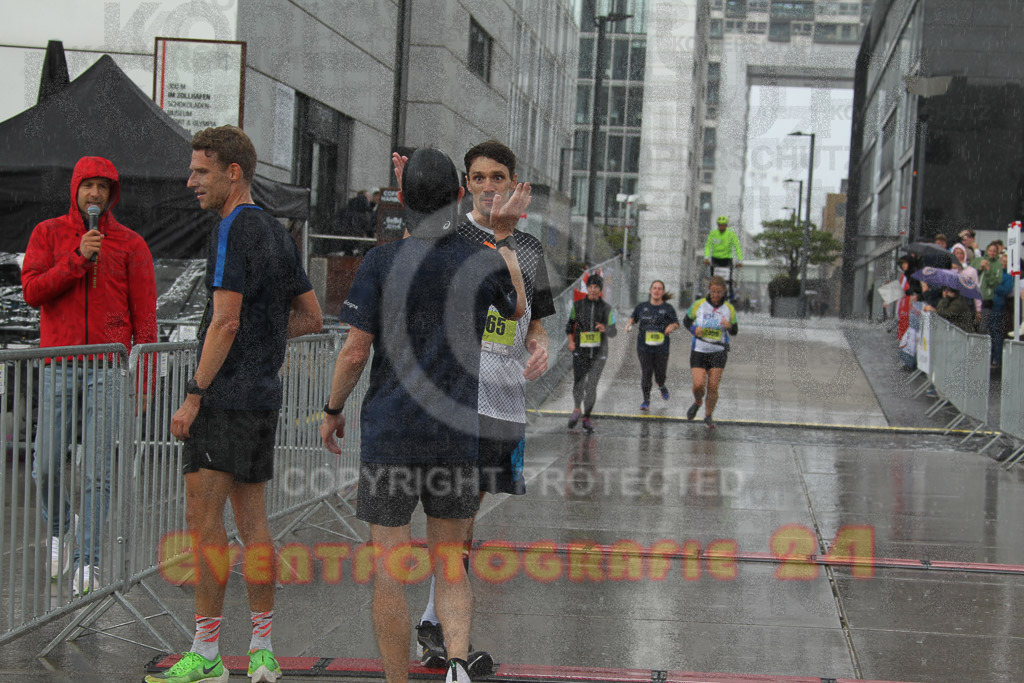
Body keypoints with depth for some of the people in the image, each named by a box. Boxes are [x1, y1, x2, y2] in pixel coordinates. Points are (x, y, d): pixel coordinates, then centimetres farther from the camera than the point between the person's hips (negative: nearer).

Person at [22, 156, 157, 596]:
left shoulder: (131, 245, 4)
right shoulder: (47, 234, 7)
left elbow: (144, 318, 3)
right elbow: (32, 292, -6)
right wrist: (78, 258, -17)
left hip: (108, 372, -1)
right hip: (59, 367, 1)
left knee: (98, 472, -3)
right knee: (46, 466, 1)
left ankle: (88, 562, 3)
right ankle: (60, 531, 30)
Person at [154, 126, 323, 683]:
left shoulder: (232, 231, -12)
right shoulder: (278, 234, 14)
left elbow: (225, 323, -19)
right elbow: (311, 318, 20)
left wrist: (193, 396, -16)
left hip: (223, 398, -9)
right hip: (264, 397, 9)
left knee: (203, 520, -5)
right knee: (251, 521, 11)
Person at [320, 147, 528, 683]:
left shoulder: (380, 263, -6)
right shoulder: (483, 261, 0)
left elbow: (355, 352, -7)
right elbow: (518, 309, 21)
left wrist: (332, 411, 8)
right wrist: (504, 235, 26)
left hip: (388, 432, -2)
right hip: (456, 435, 2)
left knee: (389, 573, 5)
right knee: (450, 567, 13)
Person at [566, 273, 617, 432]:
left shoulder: (607, 308, 2)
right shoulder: (578, 305, 4)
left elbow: (613, 332, 3)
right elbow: (570, 326, 13)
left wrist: (604, 329, -20)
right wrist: (571, 341, -5)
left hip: (599, 353, 0)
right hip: (580, 352, 0)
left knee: (591, 386, -4)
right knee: (578, 383, -11)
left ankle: (587, 417, 10)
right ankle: (576, 409, 17)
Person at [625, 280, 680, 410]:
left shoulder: (668, 308, 2)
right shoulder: (642, 307, 6)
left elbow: (676, 323, 6)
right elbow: (633, 317, 21)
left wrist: (671, 326, -17)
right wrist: (629, 324, 0)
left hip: (661, 347, -1)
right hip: (644, 347, 1)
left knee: (660, 374, 3)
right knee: (646, 374, -6)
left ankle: (661, 386, 40)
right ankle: (646, 401, 6)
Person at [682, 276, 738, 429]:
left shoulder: (729, 308, -2)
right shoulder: (699, 304, -5)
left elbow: (734, 331, 7)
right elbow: (686, 321, 9)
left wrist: (729, 326, -17)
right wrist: (694, 329, -12)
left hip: (718, 352, 0)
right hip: (699, 351, 0)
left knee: (713, 386, -7)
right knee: (698, 385, -12)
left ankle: (708, 416, 14)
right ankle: (697, 402, 23)